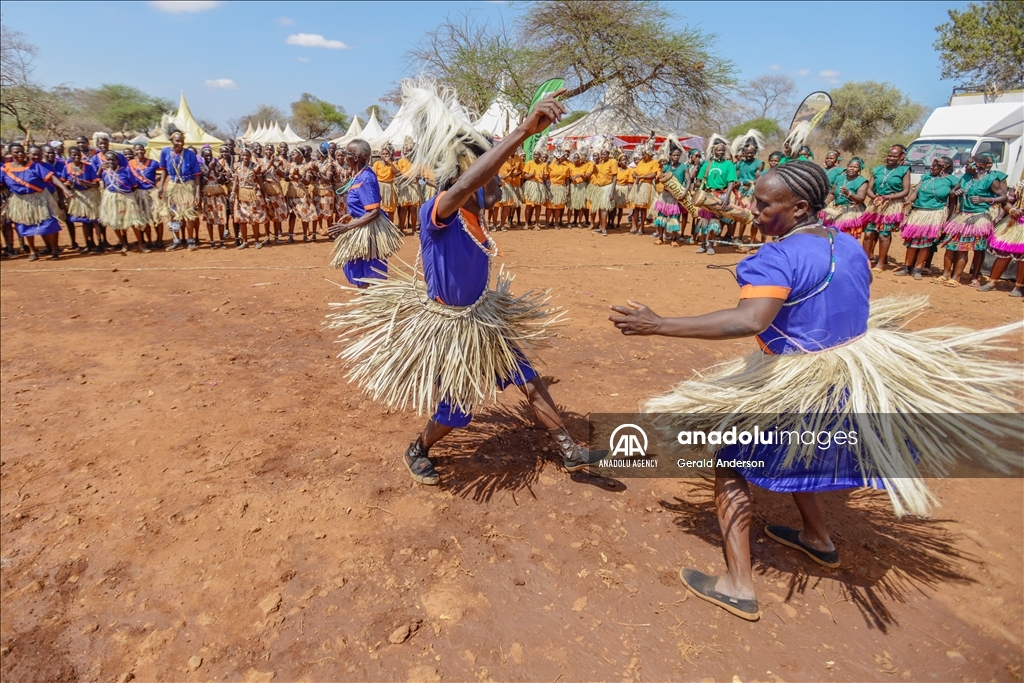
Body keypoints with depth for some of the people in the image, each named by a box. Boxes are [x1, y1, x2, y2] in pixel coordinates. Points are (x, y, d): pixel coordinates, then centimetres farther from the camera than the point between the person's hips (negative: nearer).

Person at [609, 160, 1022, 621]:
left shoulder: (778, 257, -25)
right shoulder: (850, 246, 3)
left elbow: (749, 321, -40)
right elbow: (853, 312, 14)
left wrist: (659, 326, -41)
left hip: (796, 389, -9)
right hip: (850, 376, 9)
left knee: (733, 466, 5)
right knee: (788, 454, 31)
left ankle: (738, 587, 9)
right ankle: (818, 539, 49)